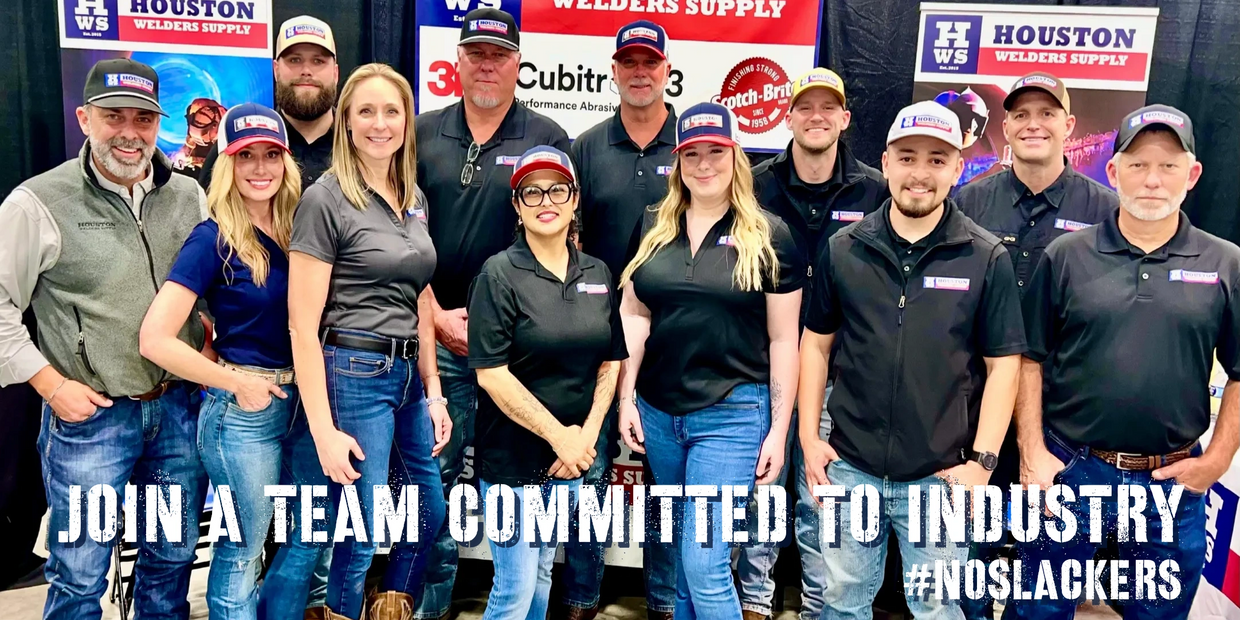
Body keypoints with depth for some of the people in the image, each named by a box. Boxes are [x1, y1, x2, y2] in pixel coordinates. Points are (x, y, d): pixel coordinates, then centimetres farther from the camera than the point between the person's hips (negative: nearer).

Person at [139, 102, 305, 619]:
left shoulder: (291, 233, 5)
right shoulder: (214, 239, -13)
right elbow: (155, 339, -18)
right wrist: (236, 383, -13)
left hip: (293, 402, 7)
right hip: (242, 410, -6)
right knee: (242, 551, 8)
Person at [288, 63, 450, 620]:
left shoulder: (412, 197, 10)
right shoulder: (324, 200, -11)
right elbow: (303, 325, -14)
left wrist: (433, 391, 11)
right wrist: (323, 431, -17)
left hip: (408, 372, 7)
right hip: (354, 375, -7)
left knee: (430, 511, 19)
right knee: (360, 535, 3)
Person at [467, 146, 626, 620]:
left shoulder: (598, 274, 5)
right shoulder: (500, 274, -11)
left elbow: (610, 362, 8)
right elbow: (491, 373, -16)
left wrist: (585, 436, -5)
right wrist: (558, 436, -15)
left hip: (572, 457, 5)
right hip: (512, 455, -5)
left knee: (541, 576, 18)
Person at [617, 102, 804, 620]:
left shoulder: (769, 237, -4)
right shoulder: (652, 228, 6)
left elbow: (783, 338, -3)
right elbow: (633, 315, 9)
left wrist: (778, 428, -5)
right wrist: (626, 398, 3)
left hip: (732, 414, -4)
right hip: (658, 410, 4)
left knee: (704, 564, -5)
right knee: (681, 552, 19)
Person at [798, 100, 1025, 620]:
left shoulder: (987, 258, -3)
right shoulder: (843, 249, 1)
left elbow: (1003, 364, -2)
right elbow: (816, 344, 7)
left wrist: (982, 461, -7)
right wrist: (809, 438, 2)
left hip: (939, 477, -1)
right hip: (850, 467, 2)